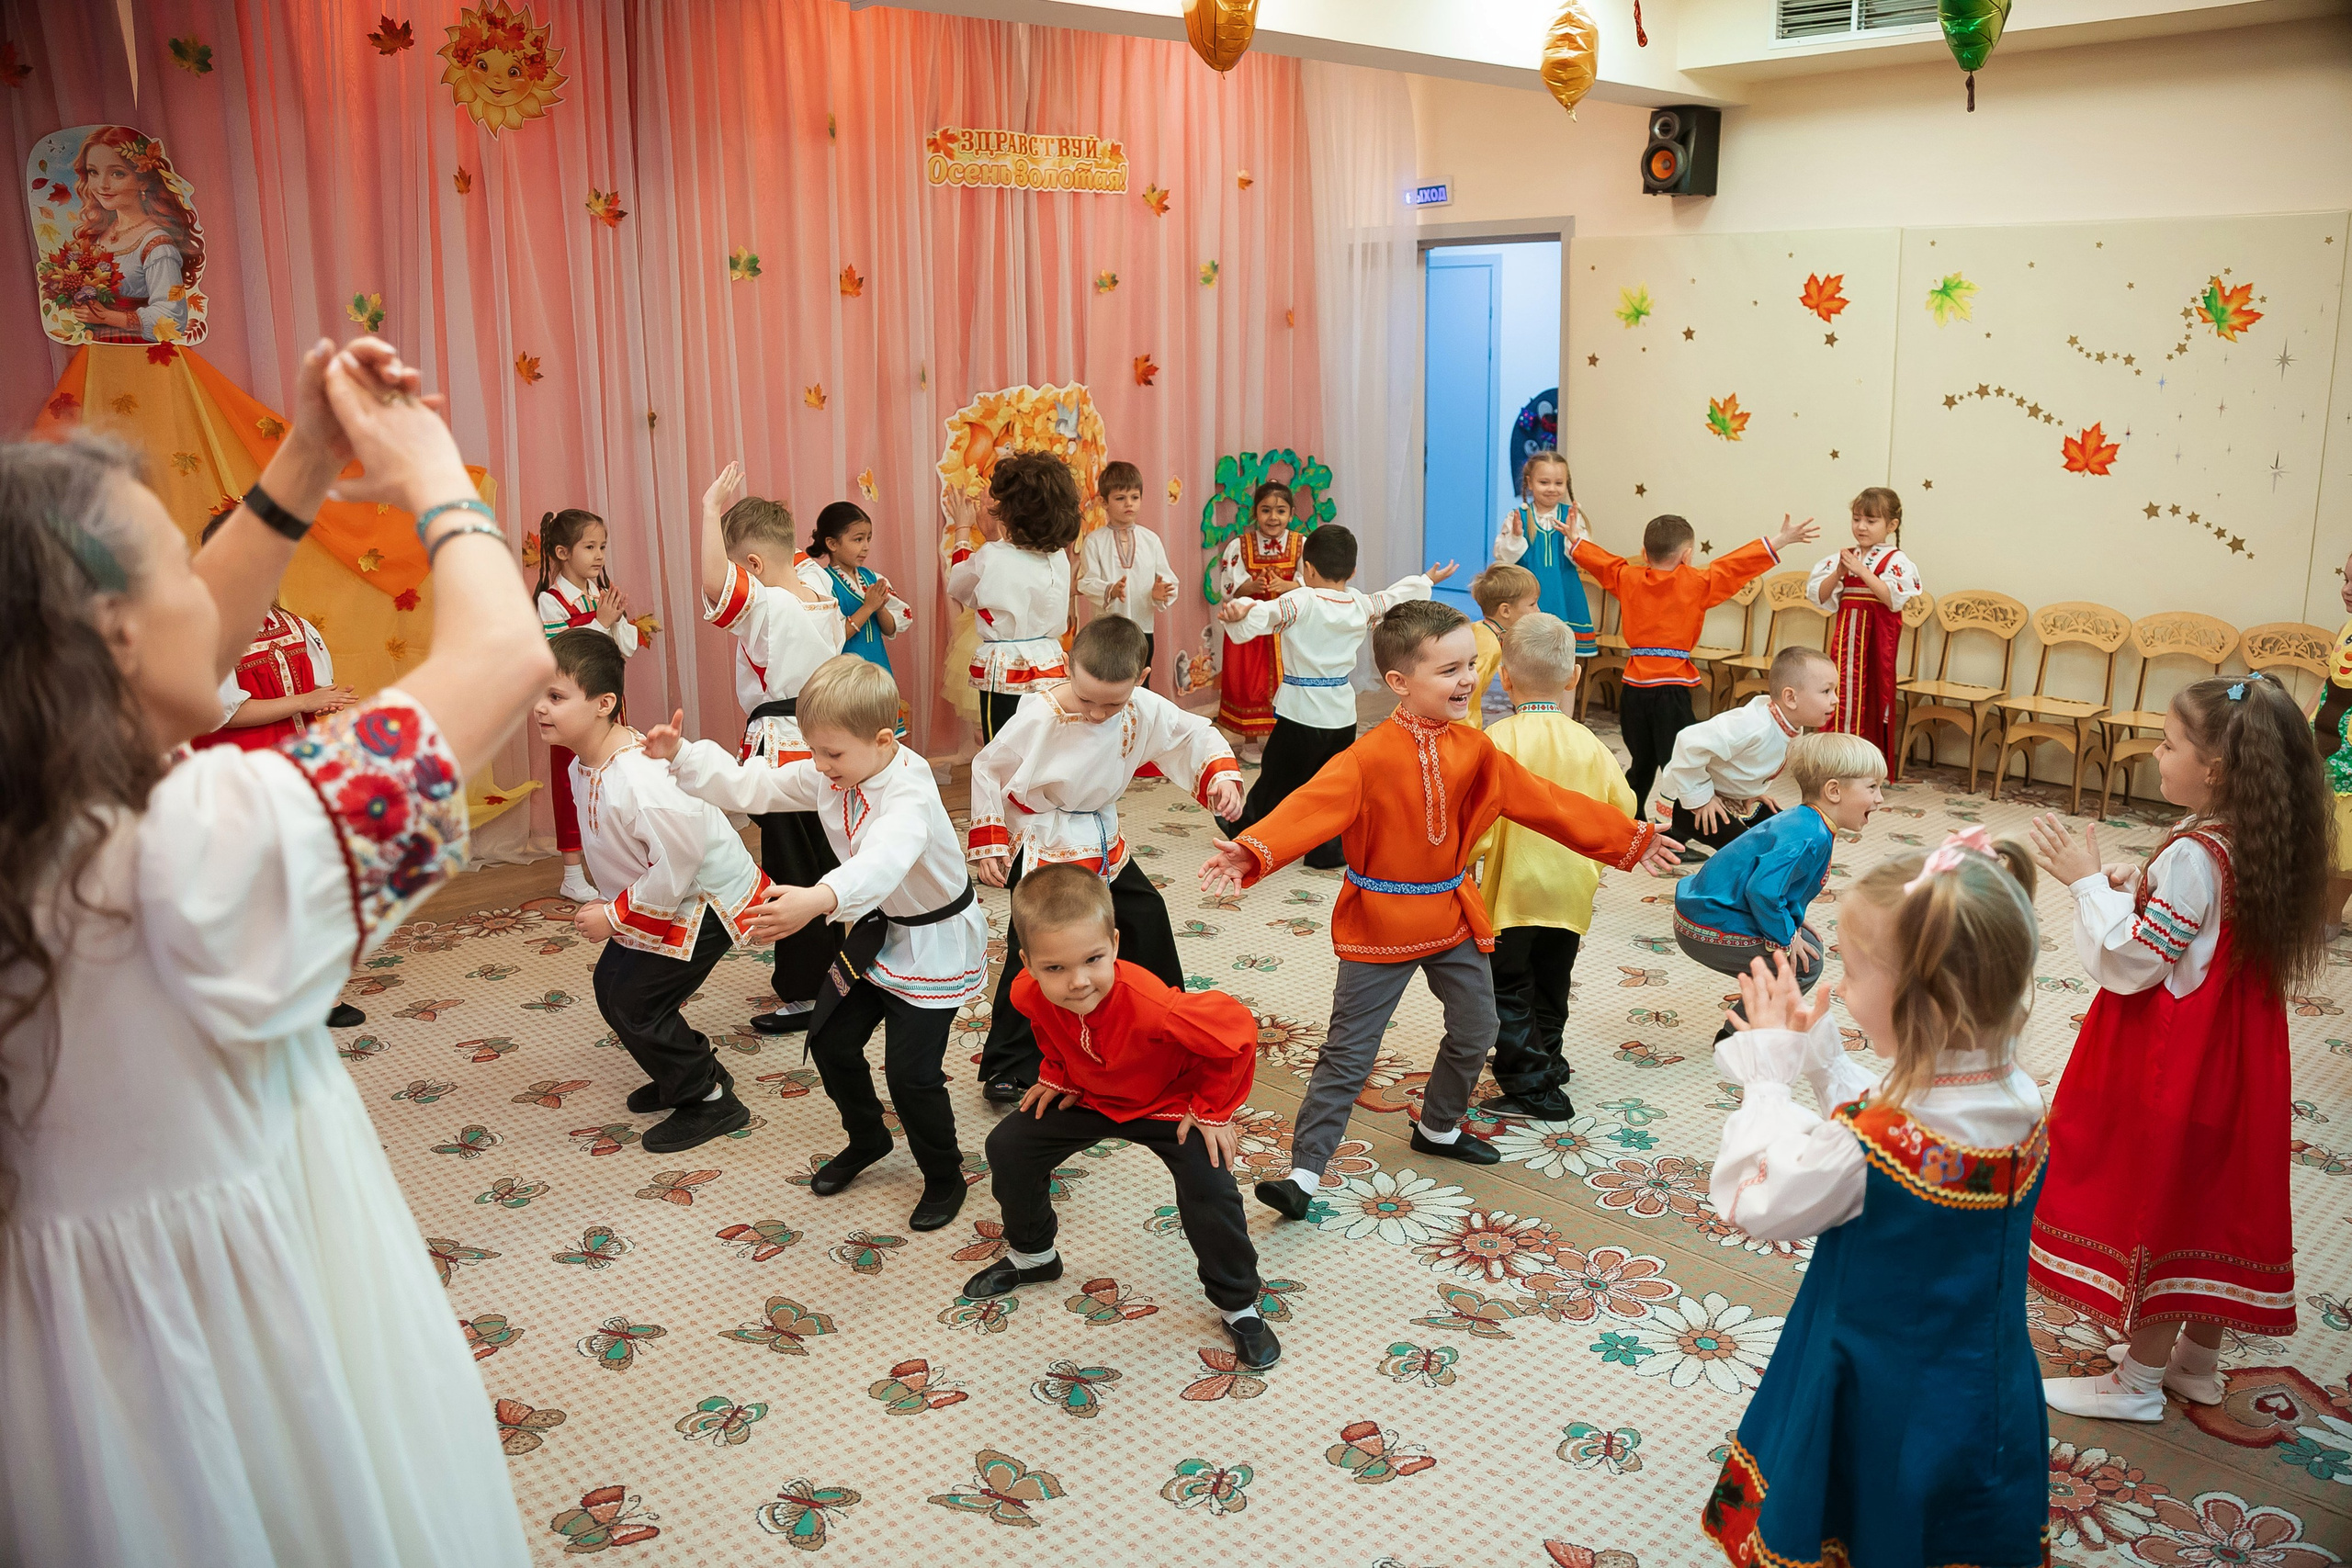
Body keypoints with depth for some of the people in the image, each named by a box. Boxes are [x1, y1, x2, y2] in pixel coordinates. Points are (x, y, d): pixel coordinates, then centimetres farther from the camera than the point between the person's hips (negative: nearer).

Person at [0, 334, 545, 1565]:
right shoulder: (204, 844, -30)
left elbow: (176, 671, 9)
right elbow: (505, 650, -25)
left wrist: (303, 469, 7)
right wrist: (432, 473, -8)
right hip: (256, 1354, -7)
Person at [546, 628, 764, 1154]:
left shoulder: (638, 777, -35)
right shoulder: (585, 763, -2)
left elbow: (677, 861, -32)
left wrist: (614, 917, -21)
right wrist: (615, 909, 10)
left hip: (706, 901, -10)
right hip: (662, 901, 10)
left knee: (635, 1003, -6)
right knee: (611, 986, 14)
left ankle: (710, 1101, 13)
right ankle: (686, 1076, 33)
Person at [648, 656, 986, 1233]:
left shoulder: (910, 795, -35)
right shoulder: (827, 777, -8)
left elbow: (882, 861, -55)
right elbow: (751, 787, 0)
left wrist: (819, 899, -73)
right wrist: (681, 757, -14)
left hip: (934, 941, -8)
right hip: (877, 929, 8)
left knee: (911, 1071, -7)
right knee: (831, 1042, 13)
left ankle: (944, 1178, 19)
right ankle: (867, 1139, 40)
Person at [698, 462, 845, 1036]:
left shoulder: (765, 607, -21)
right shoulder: (823, 600, 5)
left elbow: (715, 580, -38)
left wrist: (712, 508, -30)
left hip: (780, 752, -8)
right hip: (820, 746, 8)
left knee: (792, 877, 0)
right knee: (825, 866, 19)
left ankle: (800, 996, 9)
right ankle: (826, 969, 33)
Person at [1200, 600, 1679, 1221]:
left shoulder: (1475, 750, -2)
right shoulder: (1372, 757, -21)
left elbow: (1545, 802, 5)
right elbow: (1312, 807, -34)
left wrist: (1631, 839, 9)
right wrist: (1250, 853, -51)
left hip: (1452, 915, 6)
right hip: (1379, 923, -6)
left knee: (1476, 1031, 19)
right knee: (1349, 1052, -3)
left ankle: (1438, 1128, 43)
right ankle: (1304, 1172, 5)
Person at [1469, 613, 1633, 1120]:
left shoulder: (1498, 740, -16)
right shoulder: (1588, 743, -2)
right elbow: (1622, 807, 4)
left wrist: (1462, 864, -6)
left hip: (1513, 888, -5)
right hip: (1571, 889, 5)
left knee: (1510, 991, 6)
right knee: (1552, 987, 21)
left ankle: (1531, 1086, 5)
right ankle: (1548, 1065, 36)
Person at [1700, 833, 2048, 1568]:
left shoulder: (1861, 1147, -35)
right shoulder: (2021, 1101, -12)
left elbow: (1754, 1201, -17)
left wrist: (1770, 1067, -11)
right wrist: (1819, 1053, 1)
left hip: (1878, 1419, -6)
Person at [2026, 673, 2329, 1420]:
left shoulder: (2193, 856, -26)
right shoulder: (2258, 843, 2)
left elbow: (2128, 962, -24)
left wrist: (2090, 884, -17)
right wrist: (2142, 892, -2)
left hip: (2173, 1064, -9)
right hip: (2230, 1058, 9)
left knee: (2156, 1198, 4)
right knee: (2213, 1198, 19)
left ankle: (2139, 1381, 18)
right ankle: (2197, 1357, 36)